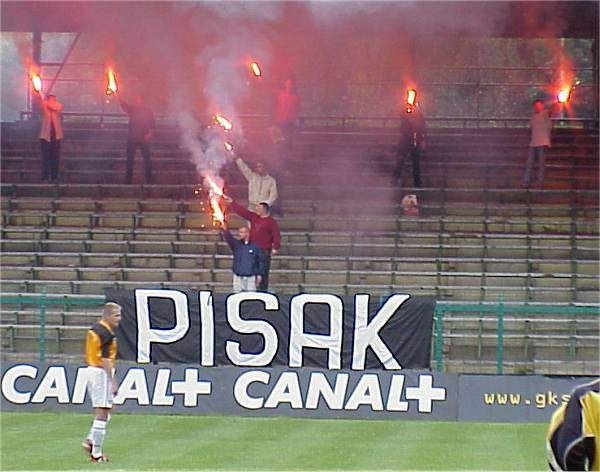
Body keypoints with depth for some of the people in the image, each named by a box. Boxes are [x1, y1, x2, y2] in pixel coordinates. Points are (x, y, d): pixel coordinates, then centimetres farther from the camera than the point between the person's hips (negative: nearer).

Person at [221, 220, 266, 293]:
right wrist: (225, 231, -35)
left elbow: (261, 261, 3)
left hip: (251, 277, -2)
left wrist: (259, 274, 0)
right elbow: (229, 238, -16)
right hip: (238, 277, 2)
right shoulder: (236, 244, 3)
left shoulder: (255, 247, -1)